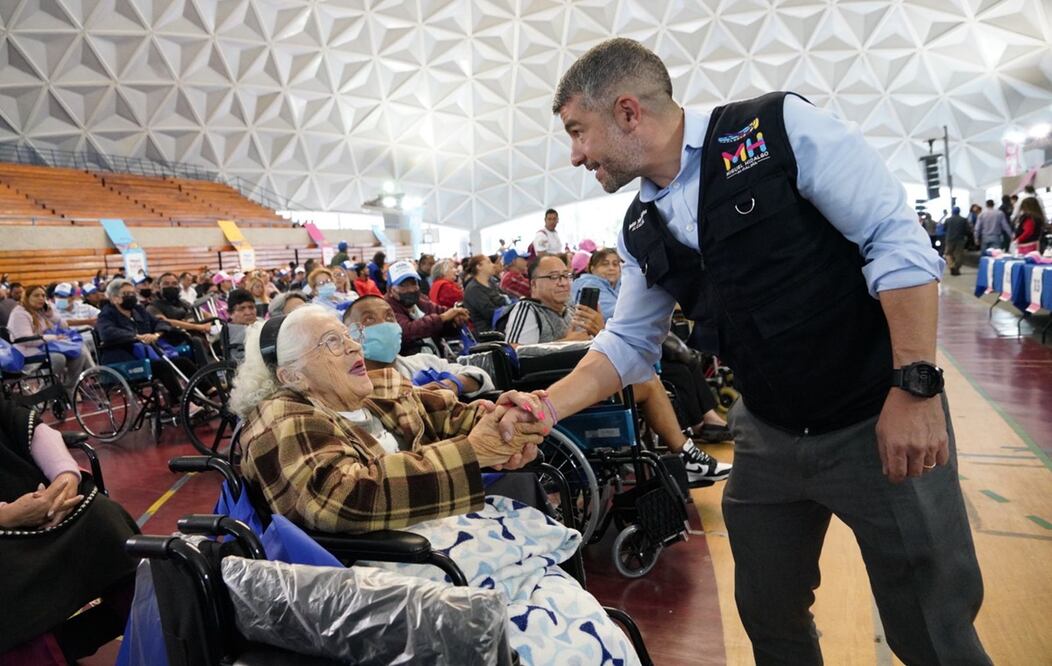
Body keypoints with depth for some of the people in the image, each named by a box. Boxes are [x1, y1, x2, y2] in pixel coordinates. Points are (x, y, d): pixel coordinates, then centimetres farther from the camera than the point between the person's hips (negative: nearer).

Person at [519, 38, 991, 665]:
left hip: (879, 422, -5)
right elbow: (627, 343, 9)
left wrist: (915, 386, -20)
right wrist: (544, 409, -3)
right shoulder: (641, 231, 3)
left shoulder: (780, 127, -14)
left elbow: (899, 241, -15)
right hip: (768, 437, 5)